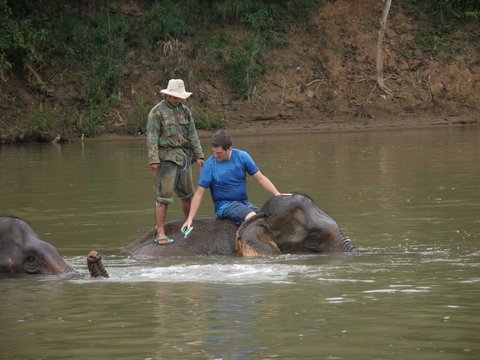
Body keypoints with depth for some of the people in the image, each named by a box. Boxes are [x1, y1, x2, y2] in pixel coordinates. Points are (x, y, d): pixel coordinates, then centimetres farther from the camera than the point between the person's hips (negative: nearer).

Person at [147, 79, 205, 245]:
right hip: (166, 157, -6)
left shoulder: (185, 110, 12)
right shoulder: (157, 112, -5)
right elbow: (152, 137, -9)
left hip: (184, 157, 6)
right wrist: (154, 160, -17)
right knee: (164, 196, -9)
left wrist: (199, 156, 9)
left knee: (187, 193, 12)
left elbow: (192, 135, 15)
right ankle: (160, 233, -9)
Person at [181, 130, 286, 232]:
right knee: (251, 217, -31)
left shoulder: (242, 156, -2)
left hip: (244, 203, 4)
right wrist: (190, 219, -7)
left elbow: (260, 178, 2)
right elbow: (199, 193, -4)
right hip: (225, 205, -4)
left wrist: (277, 194, -11)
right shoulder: (210, 165, -8)